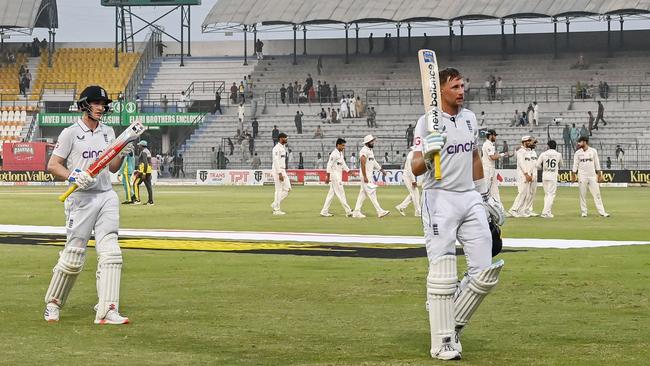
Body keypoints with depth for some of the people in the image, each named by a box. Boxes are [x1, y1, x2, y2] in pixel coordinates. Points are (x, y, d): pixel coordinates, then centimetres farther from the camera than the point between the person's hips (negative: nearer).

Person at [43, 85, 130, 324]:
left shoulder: (108, 132, 14)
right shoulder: (71, 133, -3)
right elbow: (52, 165, -4)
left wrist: (122, 154, -2)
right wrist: (72, 176, -22)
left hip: (106, 196, 5)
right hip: (81, 197, -5)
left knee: (110, 253, -8)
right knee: (73, 257, -3)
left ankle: (107, 311, -12)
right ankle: (53, 303, 18)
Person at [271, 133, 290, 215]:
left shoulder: (283, 148, 17)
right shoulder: (277, 148, -14)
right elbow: (276, 161, -20)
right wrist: (279, 173, -24)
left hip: (283, 171, 10)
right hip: (278, 171, -10)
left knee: (287, 189, 8)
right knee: (279, 190, -6)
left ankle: (275, 205, 14)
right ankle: (276, 210, 0)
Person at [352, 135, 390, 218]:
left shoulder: (370, 150, 15)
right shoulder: (364, 151, -16)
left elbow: (374, 162, 23)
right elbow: (363, 164, -22)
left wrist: (381, 169, 17)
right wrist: (365, 177, -25)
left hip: (369, 175, 10)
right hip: (365, 175, -10)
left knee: (363, 193, 11)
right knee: (371, 192, -9)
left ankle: (356, 212, 13)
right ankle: (380, 211, -12)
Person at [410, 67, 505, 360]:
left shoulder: (470, 118, 11)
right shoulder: (428, 122, -8)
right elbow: (415, 169, -14)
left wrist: (487, 197, 24)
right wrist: (427, 155, -36)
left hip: (470, 199, 6)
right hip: (440, 201, -6)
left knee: (485, 271, -1)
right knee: (443, 273, -8)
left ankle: (452, 323, 15)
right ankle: (443, 342, -2)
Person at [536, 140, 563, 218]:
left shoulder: (543, 154, 0)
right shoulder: (558, 154, 0)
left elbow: (538, 165, -1)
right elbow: (561, 164, 16)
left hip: (544, 176, 2)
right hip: (553, 177, -2)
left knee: (546, 194, 14)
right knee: (551, 194, -3)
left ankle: (548, 212, 16)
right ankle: (546, 212, -15)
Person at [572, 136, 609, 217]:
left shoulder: (593, 151, 3)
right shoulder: (578, 153, 4)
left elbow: (597, 164, 5)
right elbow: (575, 165, 5)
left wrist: (599, 175, 2)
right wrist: (573, 175, -2)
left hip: (592, 176, 0)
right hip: (582, 176, 0)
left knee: (596, 194, -2)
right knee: (583, 195, 1)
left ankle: (602, 211, -3)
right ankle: (583, 212, 8)